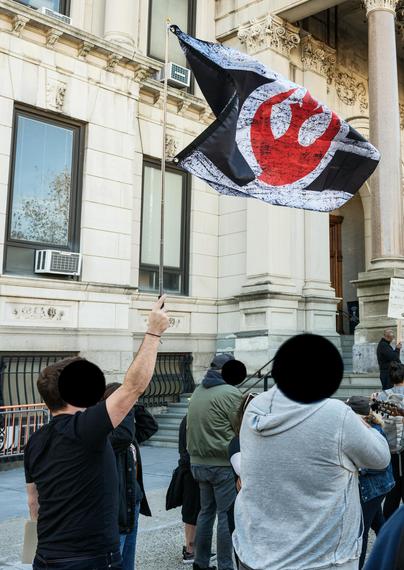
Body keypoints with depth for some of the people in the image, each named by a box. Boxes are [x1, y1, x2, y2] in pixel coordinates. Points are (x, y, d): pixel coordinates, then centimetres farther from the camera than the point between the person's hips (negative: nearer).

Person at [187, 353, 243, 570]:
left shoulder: (198, 391, 9)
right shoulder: (230, 393, -14)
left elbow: (195, 428, 11)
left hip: (199, 461, 8)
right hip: (223, 464, -7)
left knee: (206, 510, 17)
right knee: (227, 515, 2)